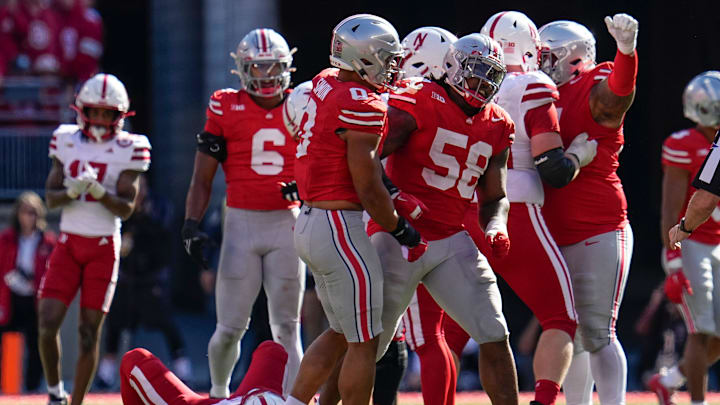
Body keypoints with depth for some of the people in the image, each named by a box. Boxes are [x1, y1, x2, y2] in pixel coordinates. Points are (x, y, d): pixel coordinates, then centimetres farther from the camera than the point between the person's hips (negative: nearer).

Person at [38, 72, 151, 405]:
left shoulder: (128, 150, -4)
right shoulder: (67, 142, 4)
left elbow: (126, 208, -8)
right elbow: (50, 197, 5)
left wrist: (98, 191, -25)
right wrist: (71, 192, -17)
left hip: (104, 247, -2)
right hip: (68, 243, 2)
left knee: (89, 330, -3)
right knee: (47, 323, -10)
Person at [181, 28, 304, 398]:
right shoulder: (227, 108, 0)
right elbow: (202, 177, 2)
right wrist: (191, 225, -6)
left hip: (286, 225, 2)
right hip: (241, 223, -2)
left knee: (286, 327, 2)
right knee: (231, 327, 1)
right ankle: (218, 393, 23)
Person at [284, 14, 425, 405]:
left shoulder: (325, 83, 6)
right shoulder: (363, 107, -18)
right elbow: (368, 188, -16)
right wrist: (401, 230, -2)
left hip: (309, 222, 9)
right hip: (339, 227, -9)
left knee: (340, 333, 20)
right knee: (363, 343, 0)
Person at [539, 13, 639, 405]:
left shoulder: (596, 93, -9)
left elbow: (620, 87, -34)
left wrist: (626, 49, -53)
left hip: (599, 233, -8)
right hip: (556, 237, 8)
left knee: (597, 333, -13)